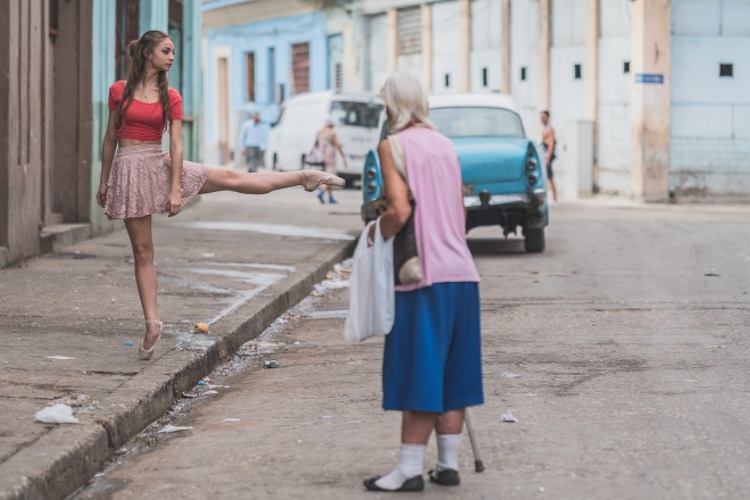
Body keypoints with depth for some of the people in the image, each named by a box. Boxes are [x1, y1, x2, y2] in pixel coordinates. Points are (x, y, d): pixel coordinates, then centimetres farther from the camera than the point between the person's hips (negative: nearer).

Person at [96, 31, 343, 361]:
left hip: (160, 165, 1)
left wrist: (175, 189, -10)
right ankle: (152, 323, 6)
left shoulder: (171, 97, 0)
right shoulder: (119, 91, -2)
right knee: (142, 252, 2)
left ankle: (305, 177, 11)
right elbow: (110, 138, 5)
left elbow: (176, 145, -3)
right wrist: (104, 181, 7)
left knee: (231, 179, 1)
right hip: (128, 171, -1)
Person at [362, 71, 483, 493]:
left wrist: (375, 233, -1)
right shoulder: (445, 145, 14)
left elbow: (400, 210, -18)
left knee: (418, 373, -3)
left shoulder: (392, 145, -7)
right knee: (451, 372, 11)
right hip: (461, 272, 7)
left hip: (423, 275, -6)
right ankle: (449, 463, 15)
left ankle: (410, 469, 0)